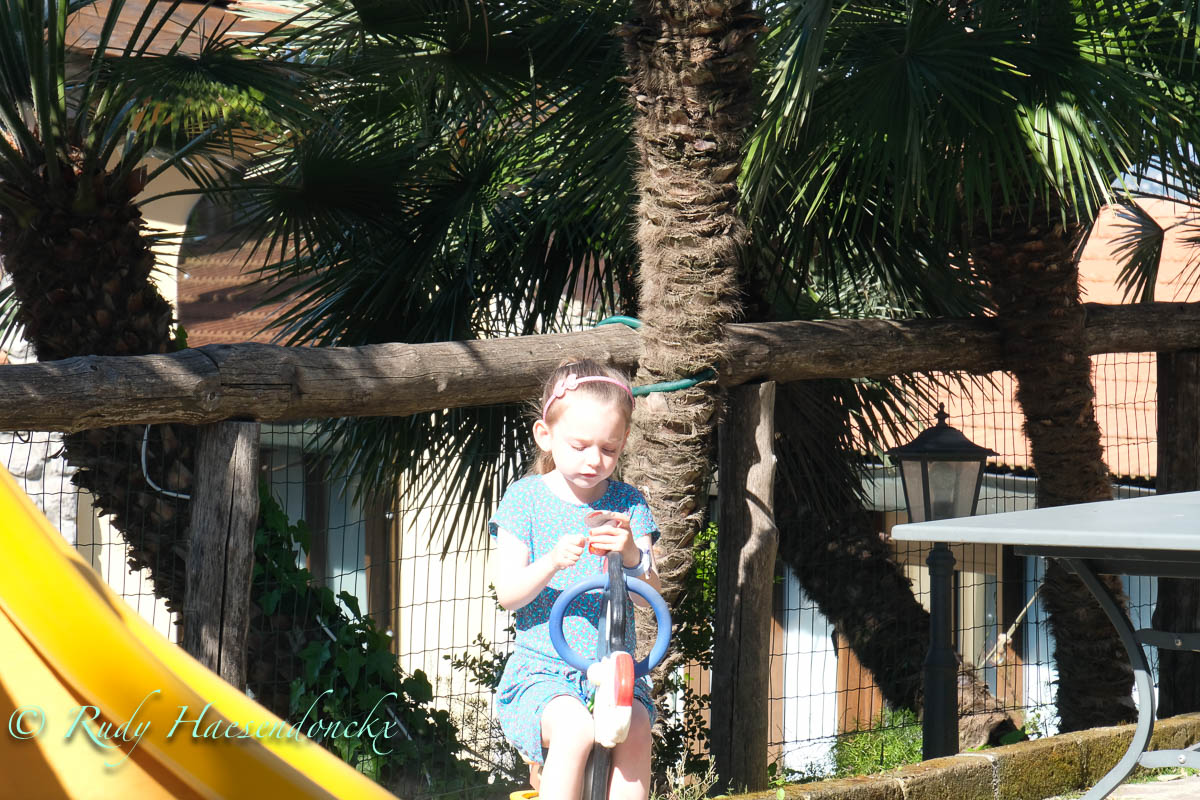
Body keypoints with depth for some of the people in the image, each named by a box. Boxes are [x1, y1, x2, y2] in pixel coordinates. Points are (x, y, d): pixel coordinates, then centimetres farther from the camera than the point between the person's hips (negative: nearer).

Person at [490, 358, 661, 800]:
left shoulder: (628, 503, 9)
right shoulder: (525, 498, 2)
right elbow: (507, 593, -4)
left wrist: (632, 556, -21)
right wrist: (552, 563, -24)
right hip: (542, 667, -2)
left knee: (634, 731, -29)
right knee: (575, 731, -32)